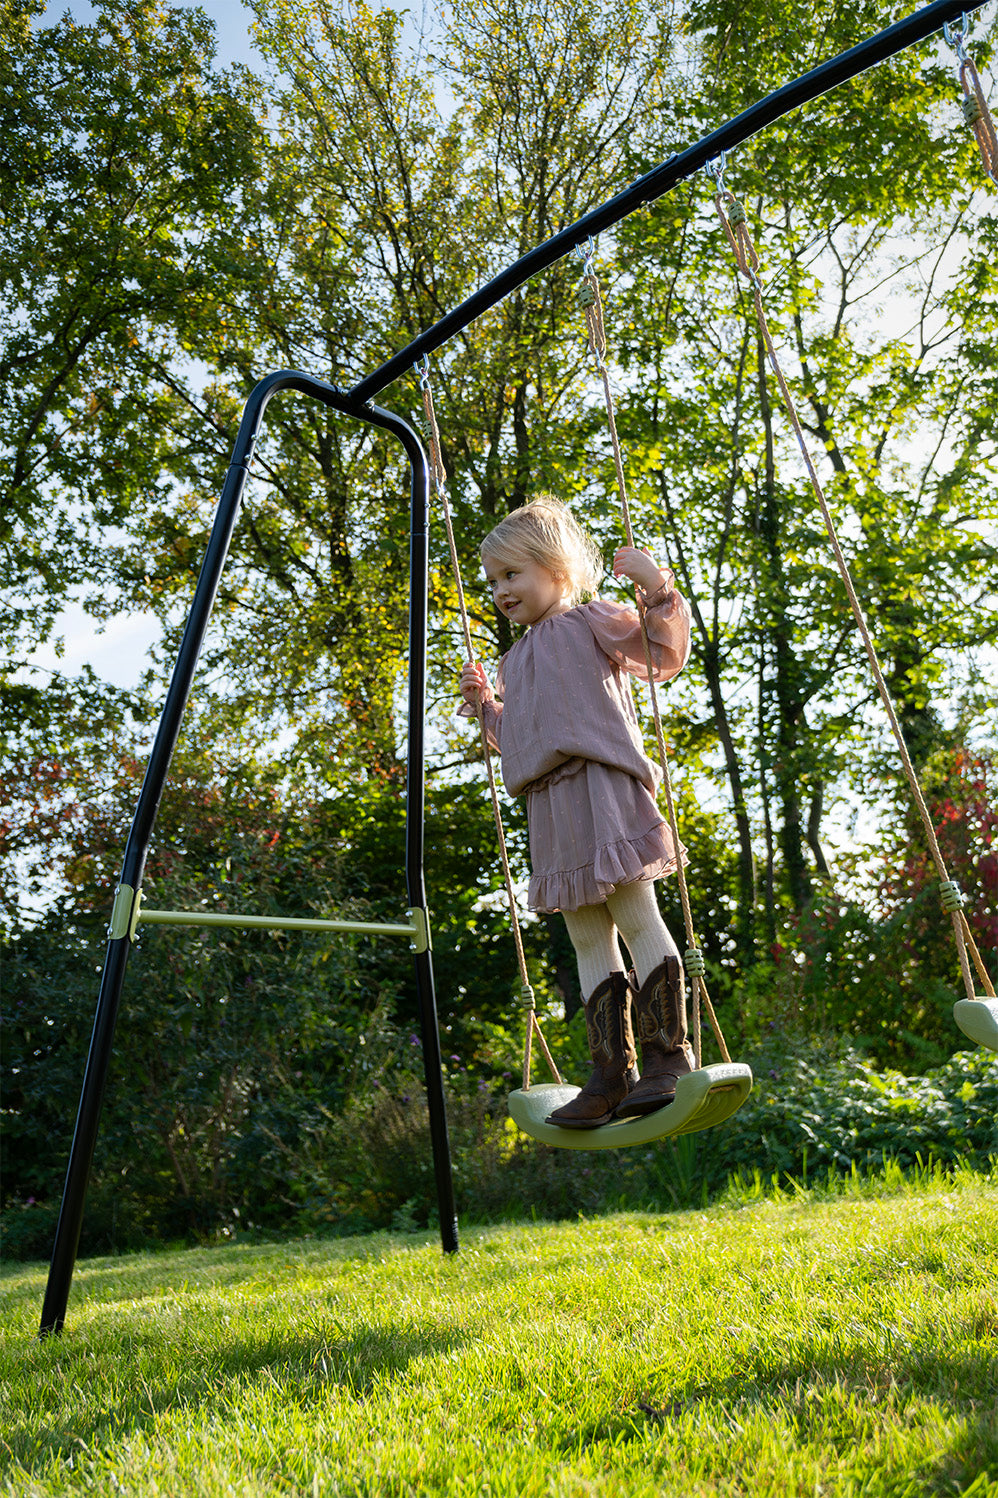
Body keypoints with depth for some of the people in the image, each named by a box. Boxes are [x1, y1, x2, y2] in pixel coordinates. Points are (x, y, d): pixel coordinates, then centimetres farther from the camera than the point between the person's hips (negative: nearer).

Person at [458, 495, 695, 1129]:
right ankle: (613, 1073, 10)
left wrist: (658, 589, -13)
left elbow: (666, 656, -3)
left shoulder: (592, 622, 7)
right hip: (549, 806, 7)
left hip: (603, 790, -7)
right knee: (589, 941, 6)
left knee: (637, 917, -8)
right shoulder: (516, 659, 27)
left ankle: (669, 1057, 0)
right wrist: (484, 703, 21)